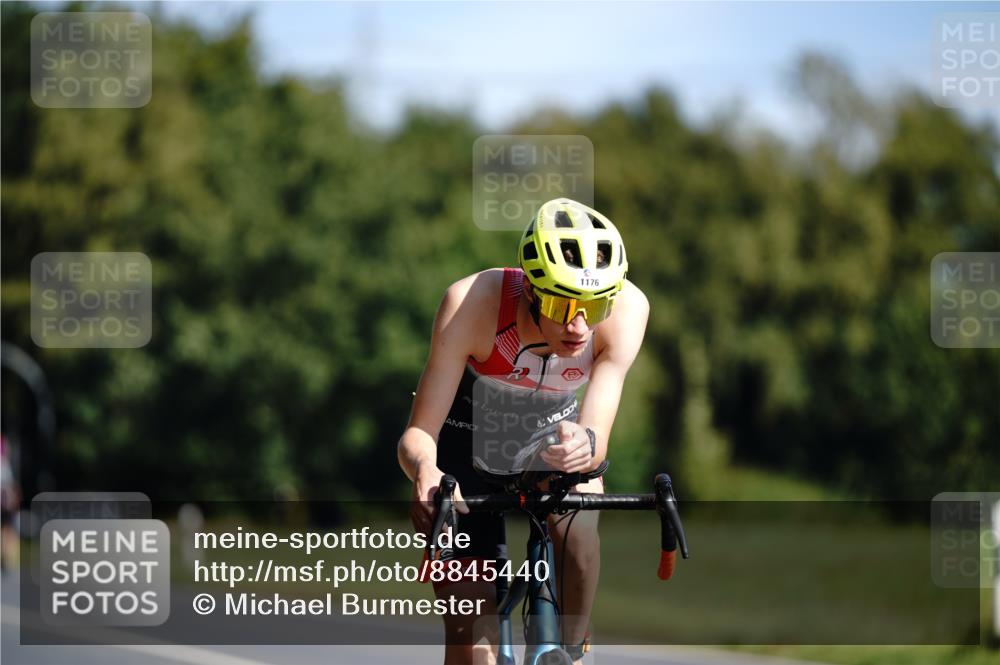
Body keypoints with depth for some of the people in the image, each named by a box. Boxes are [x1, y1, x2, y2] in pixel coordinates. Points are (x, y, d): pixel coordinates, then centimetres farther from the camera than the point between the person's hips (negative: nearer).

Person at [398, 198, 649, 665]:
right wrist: (425, 471, -59)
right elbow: (417, 433, -35)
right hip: (468, 447, -2)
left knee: (576, 522, -32)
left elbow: (597, 437, -35)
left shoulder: (626, 308, -32)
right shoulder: (472, 303, -37)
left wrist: (586, 445, -59)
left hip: (553, 436, 2)